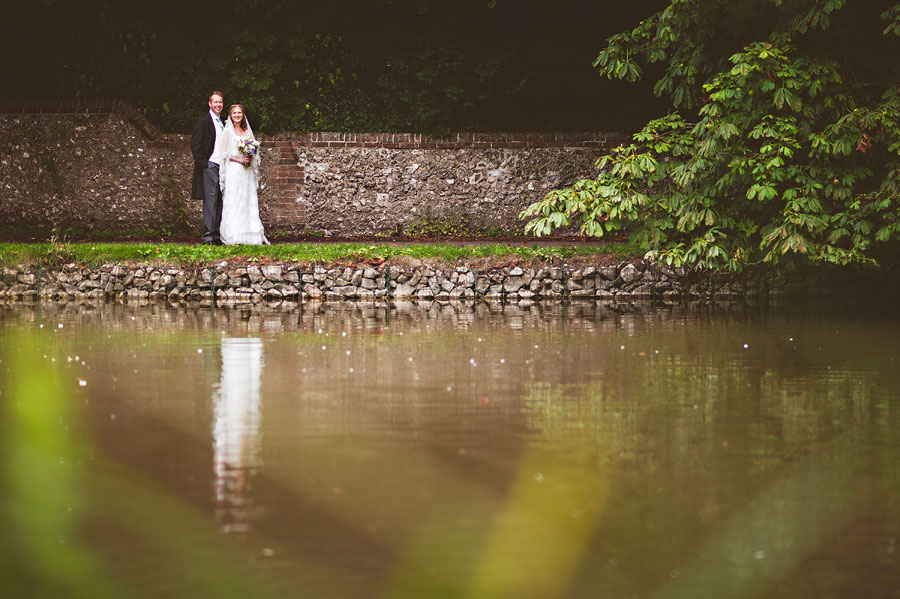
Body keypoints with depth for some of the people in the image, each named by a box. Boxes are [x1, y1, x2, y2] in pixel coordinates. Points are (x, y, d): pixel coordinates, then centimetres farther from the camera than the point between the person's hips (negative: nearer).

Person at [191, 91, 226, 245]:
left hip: (222, 167, 8)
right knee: (210, 200, -11)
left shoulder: (222, 123, 20)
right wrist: (202, 163, -14)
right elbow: (195, 144, -9)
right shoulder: (203, 120, -3)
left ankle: (217, 235, 8)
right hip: (209, 166, -8)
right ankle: (207, 236, -11)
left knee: (219, 202, 6)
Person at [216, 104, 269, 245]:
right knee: (233, 201, -9)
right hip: (233, 171, -5)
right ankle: (232, 236, -10)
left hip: (247, 172, 5)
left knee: (248, 201, 1)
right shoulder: (228, 132, 1)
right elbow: (224, 153, -5)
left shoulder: (247, 132, 16)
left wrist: (250, 157, -1)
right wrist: (238, 159, -14)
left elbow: (253, 152, 20)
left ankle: (250, 235, 0)